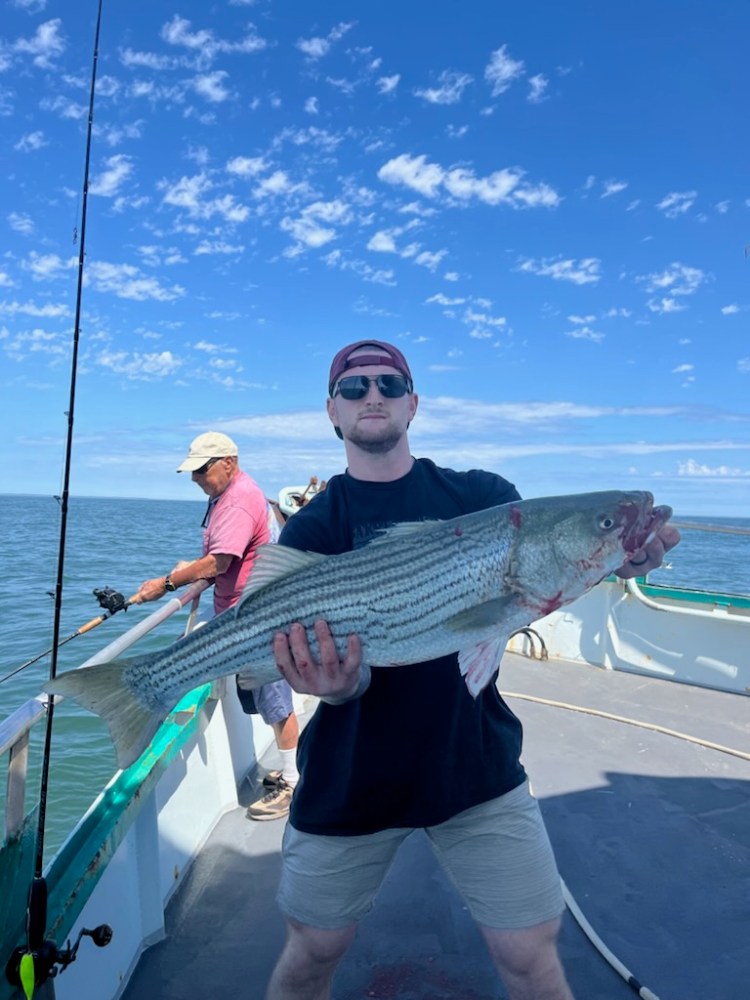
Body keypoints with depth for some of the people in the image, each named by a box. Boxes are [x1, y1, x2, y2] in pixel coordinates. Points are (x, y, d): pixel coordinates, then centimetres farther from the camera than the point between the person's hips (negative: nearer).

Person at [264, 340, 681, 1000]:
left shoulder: (482, 496, 0)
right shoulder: (312, 528, -5)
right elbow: (326, 658, -11)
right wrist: (338, 682, -33)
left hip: (476, 765, 1)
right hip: (351, 778, 0)